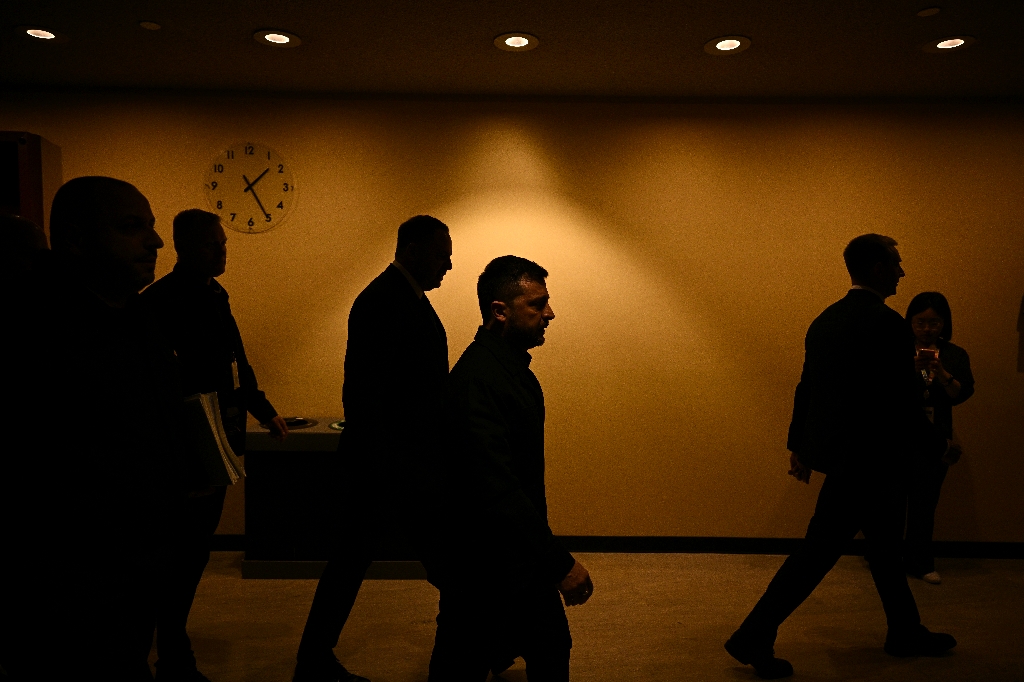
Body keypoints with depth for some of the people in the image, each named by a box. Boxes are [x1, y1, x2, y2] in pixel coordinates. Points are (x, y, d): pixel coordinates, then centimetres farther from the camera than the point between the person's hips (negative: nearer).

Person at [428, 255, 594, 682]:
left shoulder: (513, 363, 6)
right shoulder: (477, 378, -26)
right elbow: (497, 490, -31)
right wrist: (560, 564, -27)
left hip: (521, 552, 9)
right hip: (483, 563, -9)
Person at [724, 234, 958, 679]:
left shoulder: (825, 320, 8)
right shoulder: (887, 324, -18)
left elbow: (806, 388, 12)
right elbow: (901, 405, -18)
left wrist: (798, 446, 20)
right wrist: (939, 447, -3)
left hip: (836, 449, 9)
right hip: (865, 459, -9)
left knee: (885, 546, 22)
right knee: (819, 550, -3)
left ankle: (906, 633, 39)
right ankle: (753, 638, 2)